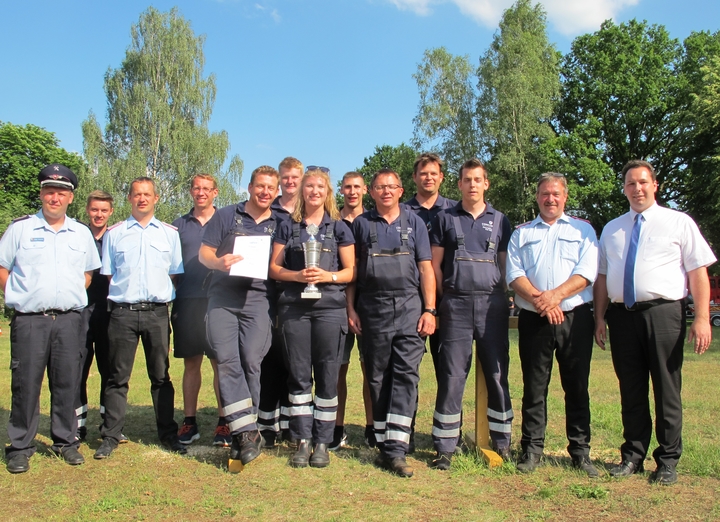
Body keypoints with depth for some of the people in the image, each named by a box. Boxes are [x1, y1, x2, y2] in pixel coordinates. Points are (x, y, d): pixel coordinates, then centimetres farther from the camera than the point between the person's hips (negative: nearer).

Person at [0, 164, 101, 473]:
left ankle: (65, 441, 20)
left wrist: (74, 296, 10)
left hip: (69, 320, 2)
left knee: (67, 384, 7)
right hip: (29, 320, -2)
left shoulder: (81, 233, 11)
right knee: (25, 385, 2)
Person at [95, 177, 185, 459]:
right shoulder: (114, 233, 9)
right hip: (122, 312, 0)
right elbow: (107, 274, 11)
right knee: (117, 377, 4)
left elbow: (175, 273, 13)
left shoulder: (170, 233, 10)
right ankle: (110, 436, 12)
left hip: (157, 312, 0)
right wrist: (121, 294, 0)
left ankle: (168, 434, 16)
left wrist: (163, 295, 2)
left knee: (161, 376, 7)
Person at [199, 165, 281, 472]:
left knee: (251, 362, -6)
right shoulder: (225, 216, 13)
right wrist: (219, 262, -13)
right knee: (226, 359, -11)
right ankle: (248, 434, -9)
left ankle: (243, 435, 5)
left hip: (258, 299, 0)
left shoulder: (278, 225, 15)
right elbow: (204, 253, 9)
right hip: (223, 296, 0)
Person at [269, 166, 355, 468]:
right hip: (294, 308, 1)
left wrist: (328, 276, -13)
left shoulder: (339, 227, 9)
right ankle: (303, 441, 13)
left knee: (327, 377, 1)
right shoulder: (288, 227, 12)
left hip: (330, 308, -1)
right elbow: (274, 268, 9)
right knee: (299, 375, 3)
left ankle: (322, 442, 12)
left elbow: (350, 271, 6)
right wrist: (297, 275, -10)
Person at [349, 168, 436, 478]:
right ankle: (384, 445, 15)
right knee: (377, 377, 5)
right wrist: (350, 309, 3)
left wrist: (430, 310, -3)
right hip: (372, 309, 1)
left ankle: (396, 449, -8)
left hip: (409, 307, -1)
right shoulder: (361, 224, 11)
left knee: (406, 373, -9)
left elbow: (426, 269, 6)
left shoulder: (414, 223, 10)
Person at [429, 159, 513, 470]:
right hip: (456, 305, -1)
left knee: (497, 374, 4)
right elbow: (435, 264, 8)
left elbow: (506, 266, 13)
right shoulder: (446, 218, 9)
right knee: (452, 376, 0)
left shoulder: (499, 221, 12)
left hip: (492, 304, 1)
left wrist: (502, 299, 4)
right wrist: (447, 298, 2)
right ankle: (445, 447, 7)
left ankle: (502, 443, 15)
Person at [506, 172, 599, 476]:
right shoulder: (521, 234, 14)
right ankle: (531, 450, 13)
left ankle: (580, 451, 14)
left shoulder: (582, 230, 12)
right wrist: (539, 300, -14)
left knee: (577, 386, 4)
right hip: (533, 320, 1)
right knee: (534, 387, 4)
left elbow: (587, 272, -2)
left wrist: (554, 295, -15)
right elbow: (514, 274, 2)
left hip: (575, 317, 0)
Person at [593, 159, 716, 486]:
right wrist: (599, 318, 6)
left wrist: (702, 318, -11)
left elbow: (698, 272, -2)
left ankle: (668, 462, 16)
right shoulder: (611, 229, 16)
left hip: (663, 313, -3)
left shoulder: (679, 223, 5)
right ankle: (633, 456, 22)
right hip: (622, 315, 4)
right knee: (631, 391, 10)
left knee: (666, 391, 2)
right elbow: (601, 277, 14)